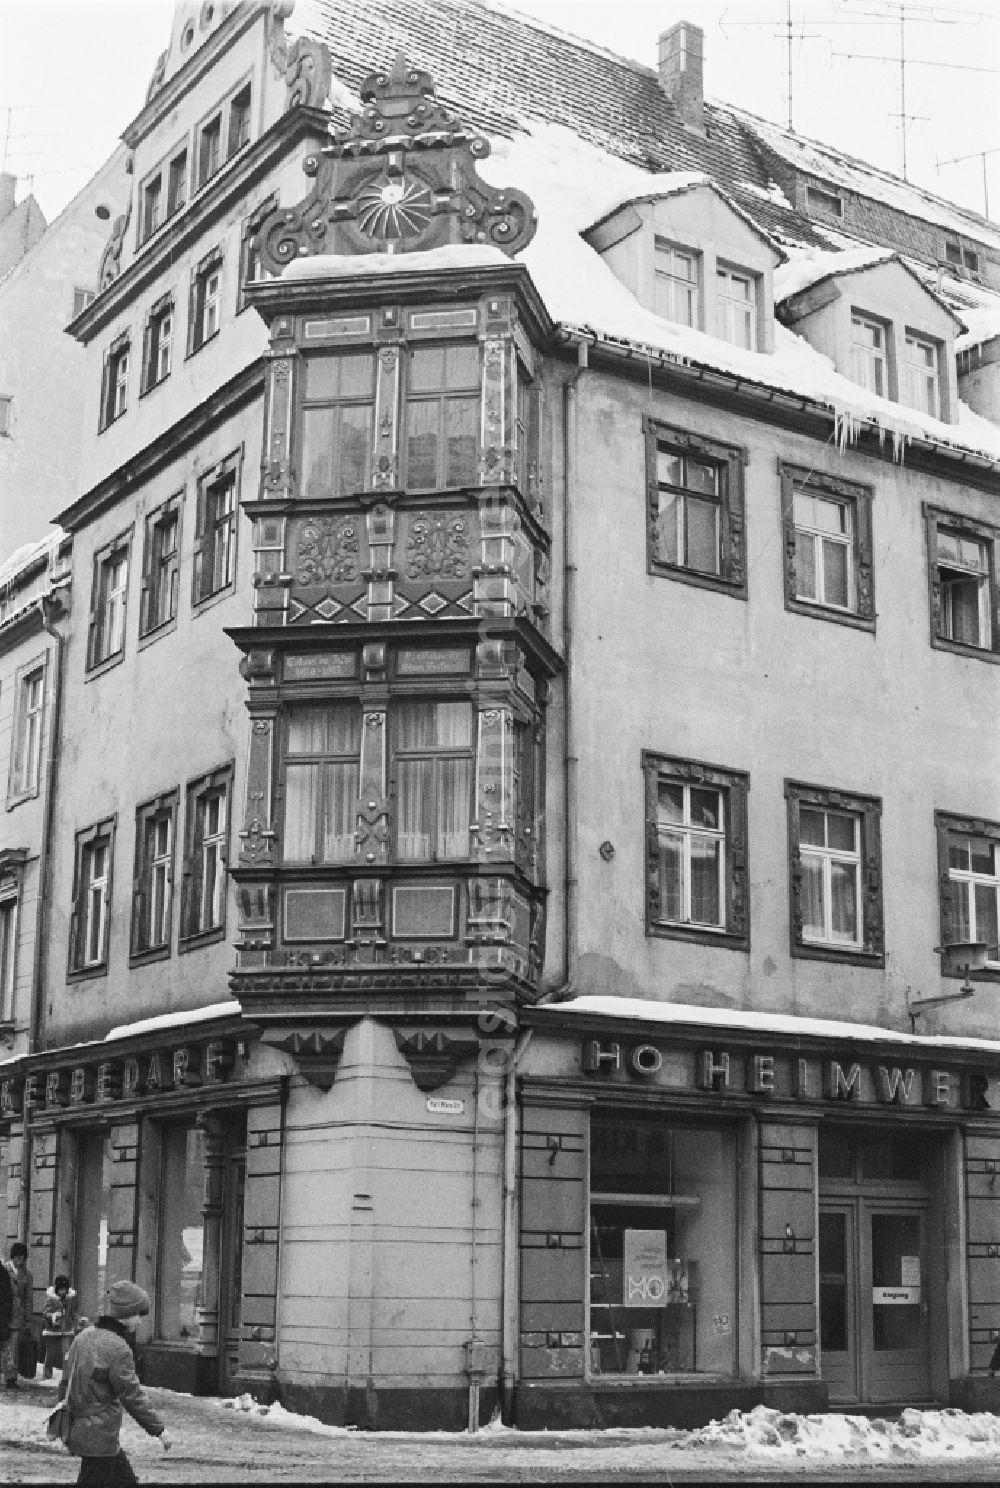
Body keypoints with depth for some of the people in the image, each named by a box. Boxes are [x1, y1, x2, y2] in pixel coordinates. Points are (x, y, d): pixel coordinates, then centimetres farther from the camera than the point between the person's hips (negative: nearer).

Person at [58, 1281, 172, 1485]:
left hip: (78, 1429, 9)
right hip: (100, 1439, -9)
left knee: (127, 1480, 18)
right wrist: (159, 1430, -9)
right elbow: (133, 1395, -17)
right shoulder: (118, 1348, -19)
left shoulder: (83, 1337, 7)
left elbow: (66, 1381, 14)